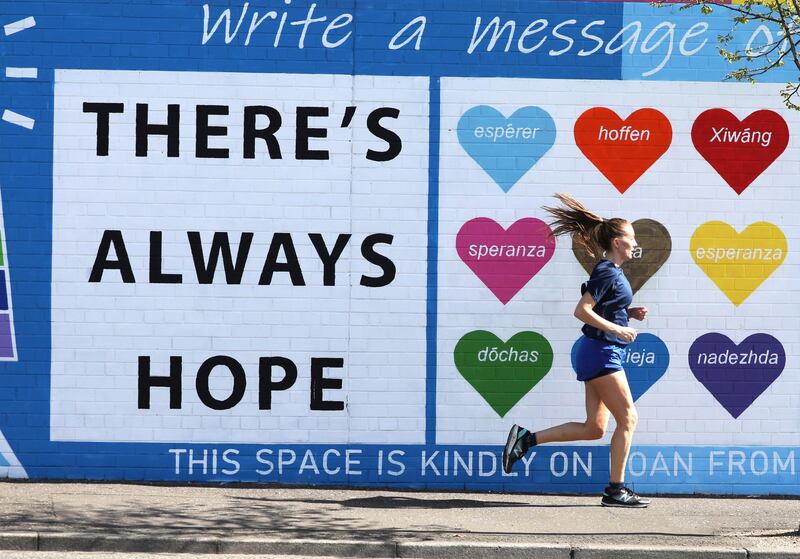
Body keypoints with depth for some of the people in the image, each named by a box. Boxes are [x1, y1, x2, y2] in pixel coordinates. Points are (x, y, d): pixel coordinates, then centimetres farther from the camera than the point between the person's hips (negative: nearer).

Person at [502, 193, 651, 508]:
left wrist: (630, 312, 11)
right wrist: (617, 329, -21)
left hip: (597, 354, 10)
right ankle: (615, 490, -2)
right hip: (601, 353, -10)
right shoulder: (607, 272, -13)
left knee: (594, 429, 8)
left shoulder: (611, 272, 17)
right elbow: (582, 311, -20)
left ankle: (526, 439, 9)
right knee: (628, 419, -6)